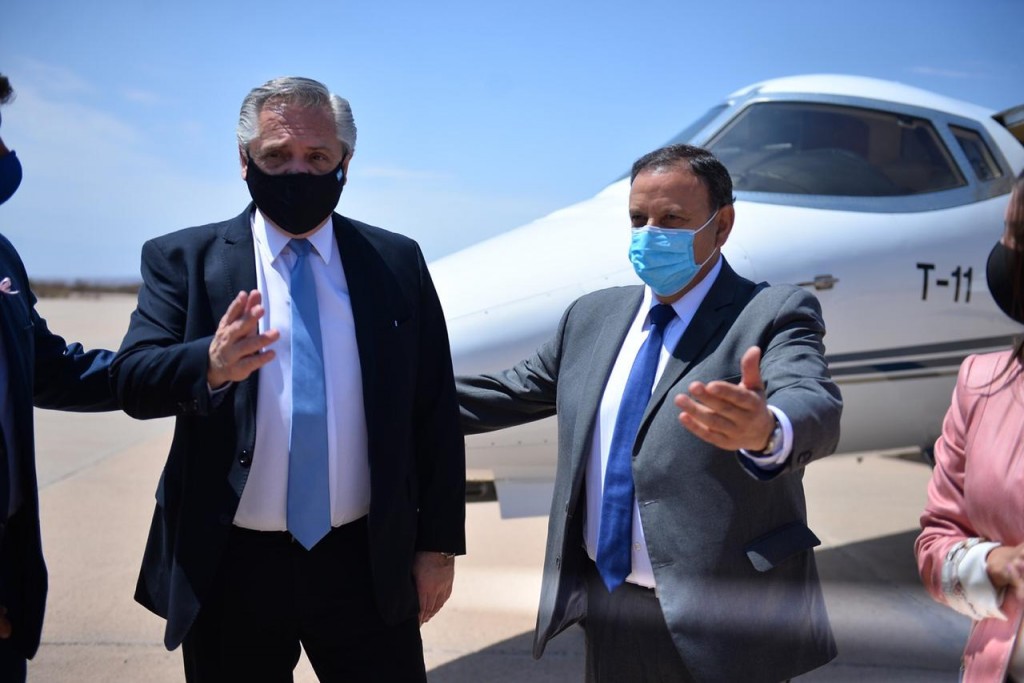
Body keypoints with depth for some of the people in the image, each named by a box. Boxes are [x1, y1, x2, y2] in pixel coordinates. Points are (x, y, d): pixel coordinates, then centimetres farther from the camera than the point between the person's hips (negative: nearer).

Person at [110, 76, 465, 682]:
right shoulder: (183, 259, 0)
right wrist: (211, 365, -33)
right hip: (229, 568, 0)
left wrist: (438, 543, 3)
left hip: (369, 565, 1)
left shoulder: (398, 263, 2)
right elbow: (133, 380, -12)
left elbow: (435, 413, 3)